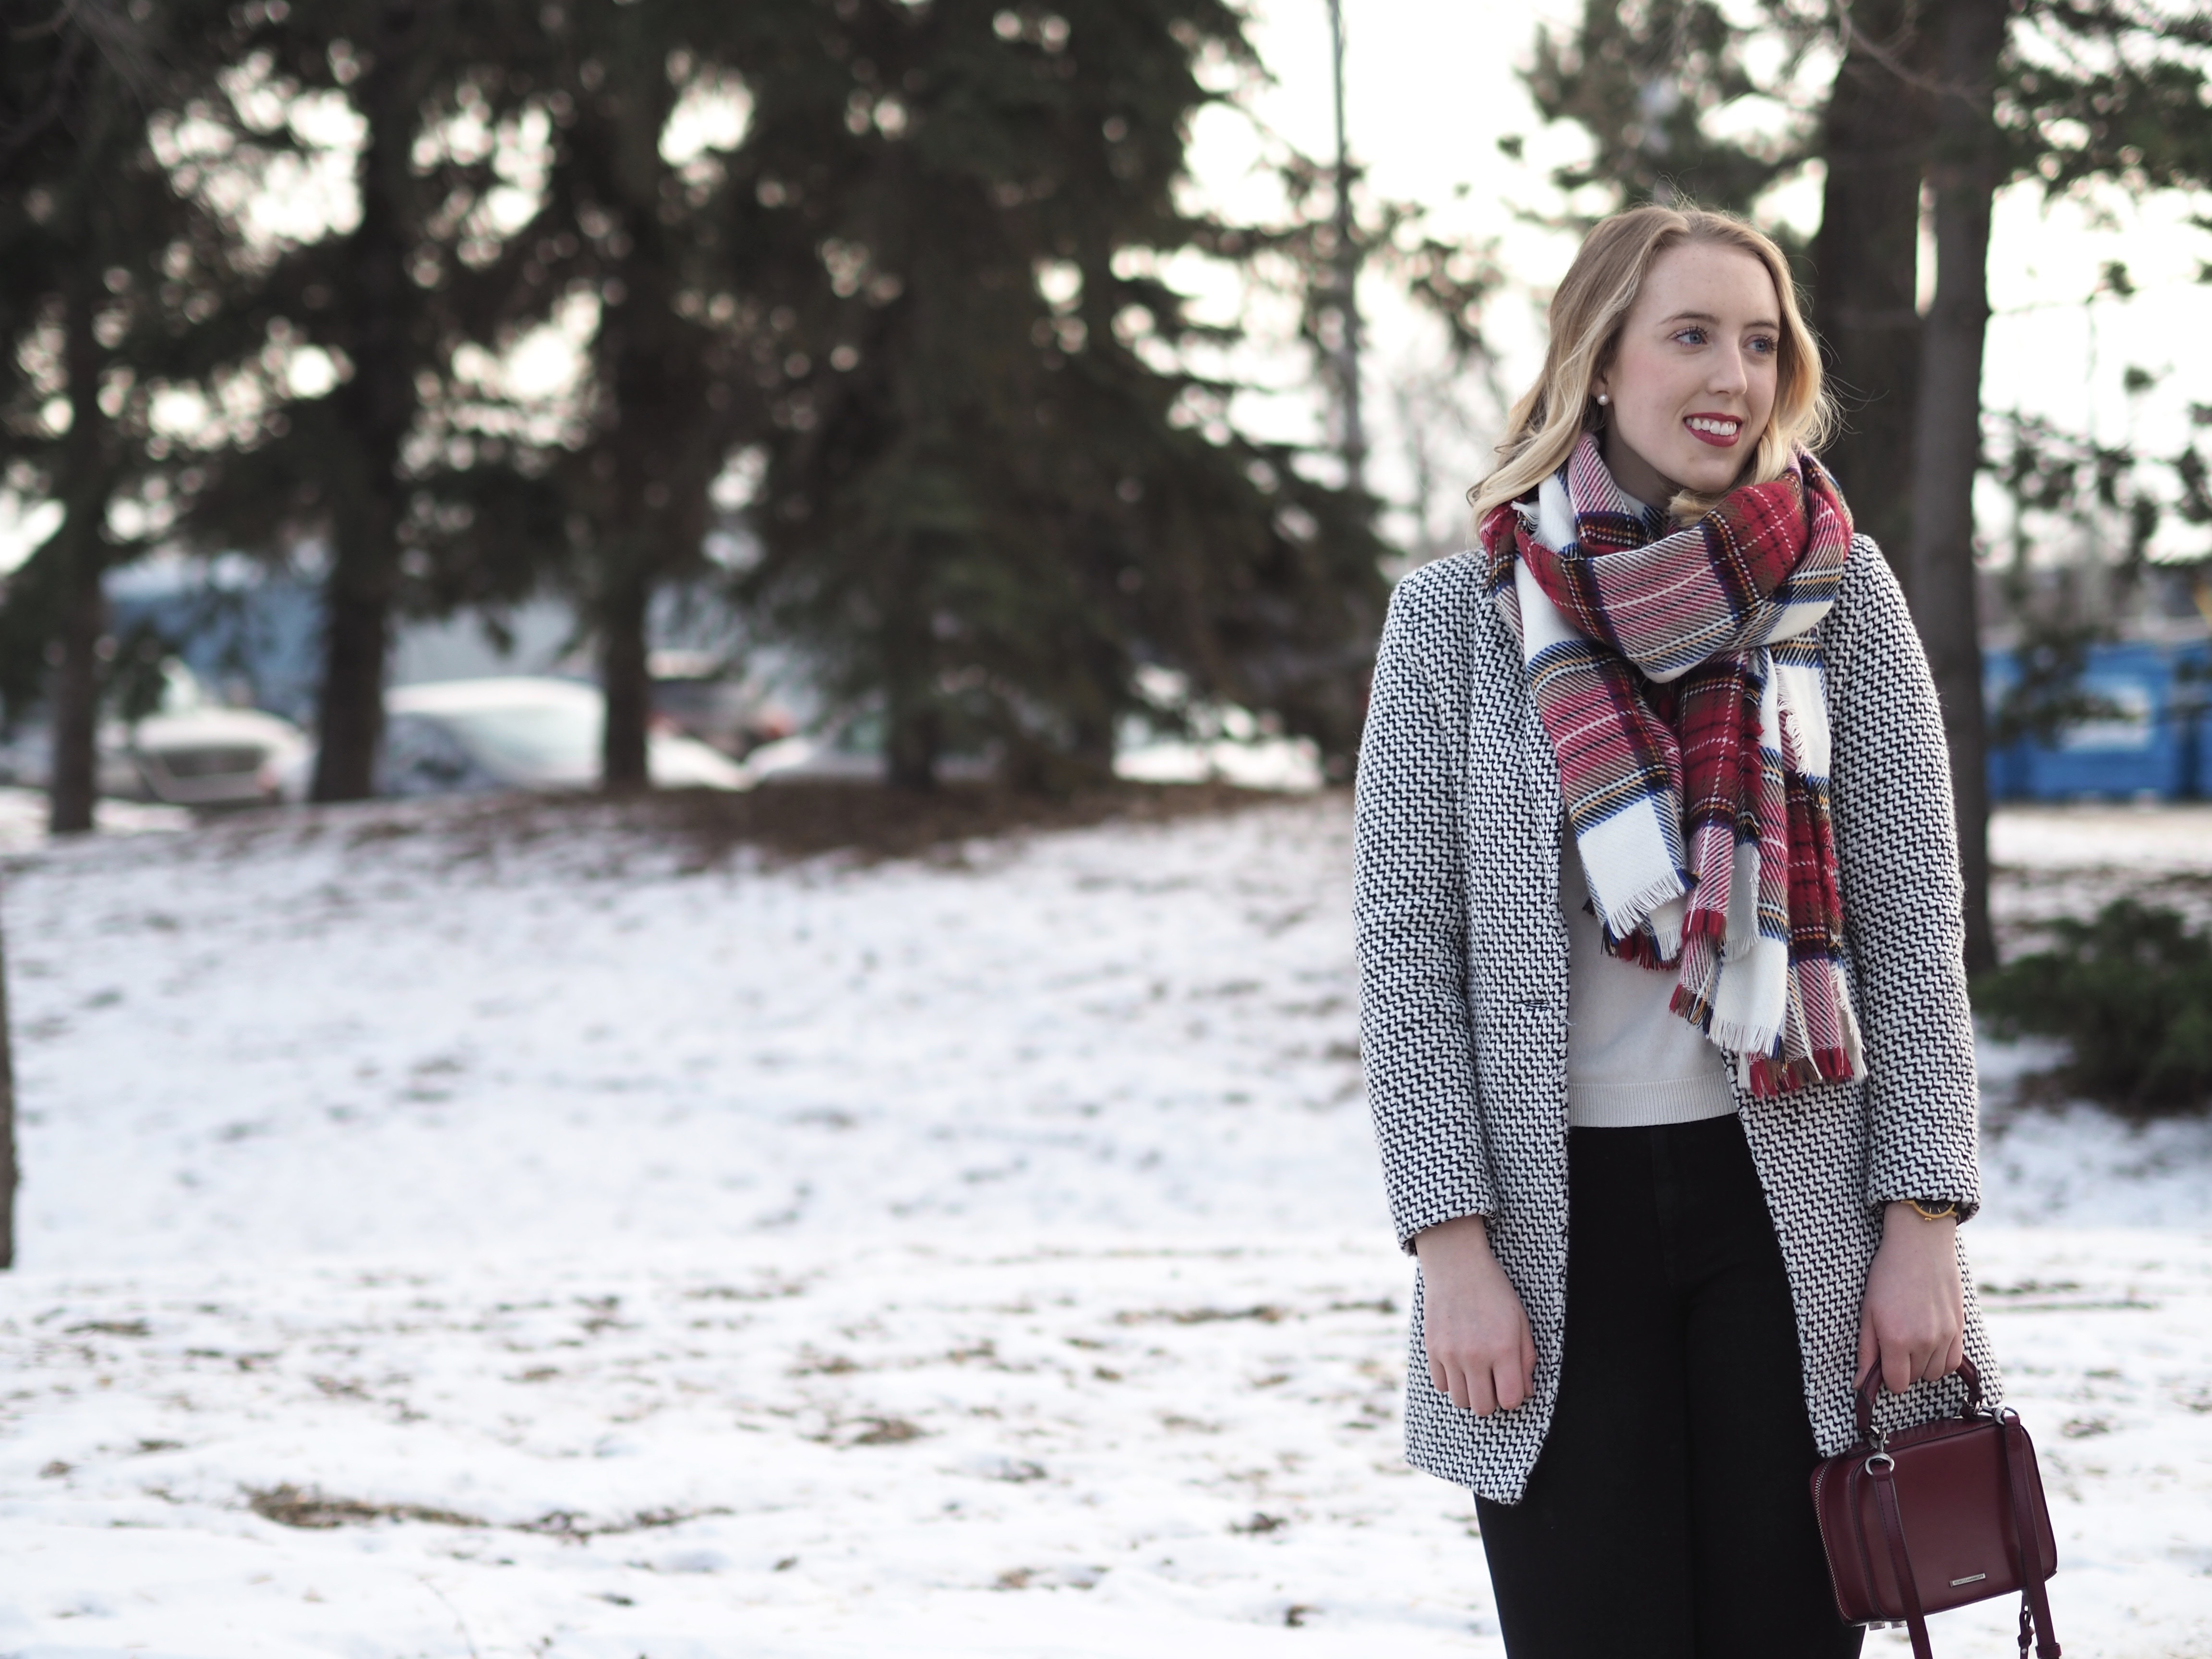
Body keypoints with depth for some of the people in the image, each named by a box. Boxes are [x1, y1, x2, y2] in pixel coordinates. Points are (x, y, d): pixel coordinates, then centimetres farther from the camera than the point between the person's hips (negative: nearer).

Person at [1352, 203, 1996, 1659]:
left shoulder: (1840, 594, 3)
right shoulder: (1456, 619, 2)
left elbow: (1914, 927, 3)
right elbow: (1407, 950, 1)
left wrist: (1925, 1225, -4)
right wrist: (1453, 1248, -7)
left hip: (1792, 1207, 1)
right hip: (1558, 1216, -1)